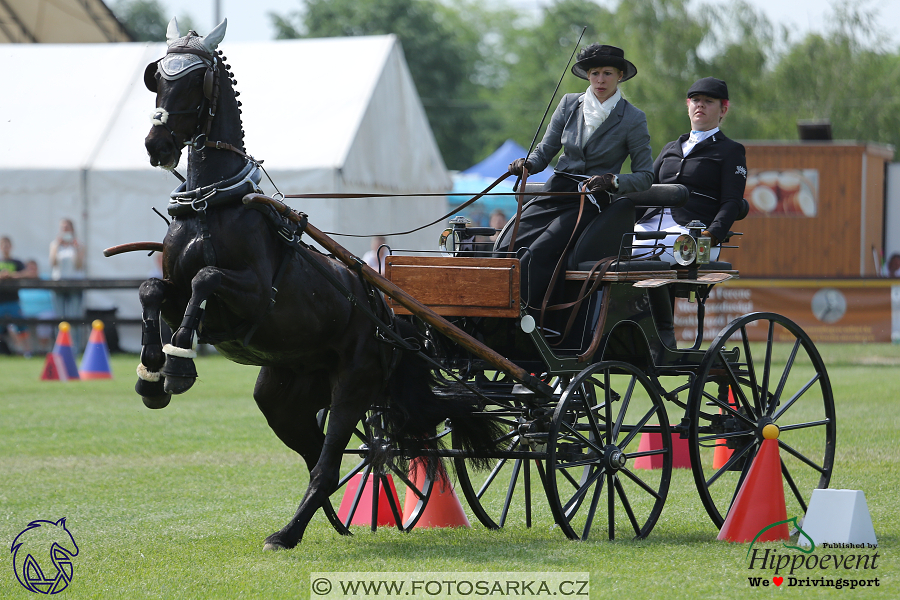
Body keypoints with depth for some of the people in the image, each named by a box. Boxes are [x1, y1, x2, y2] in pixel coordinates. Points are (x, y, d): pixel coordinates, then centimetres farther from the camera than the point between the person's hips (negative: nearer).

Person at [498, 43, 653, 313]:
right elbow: (545, 150, 13)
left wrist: (612, 181, -18)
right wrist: (527, 164, -9)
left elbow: (645, 176, 0)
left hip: (591, 201, -4)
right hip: (554, 192, 5)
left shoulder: (633, 120, -1)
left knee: (539, 253, -28)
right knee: (506, 248, -19)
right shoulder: (569, 104, 11)